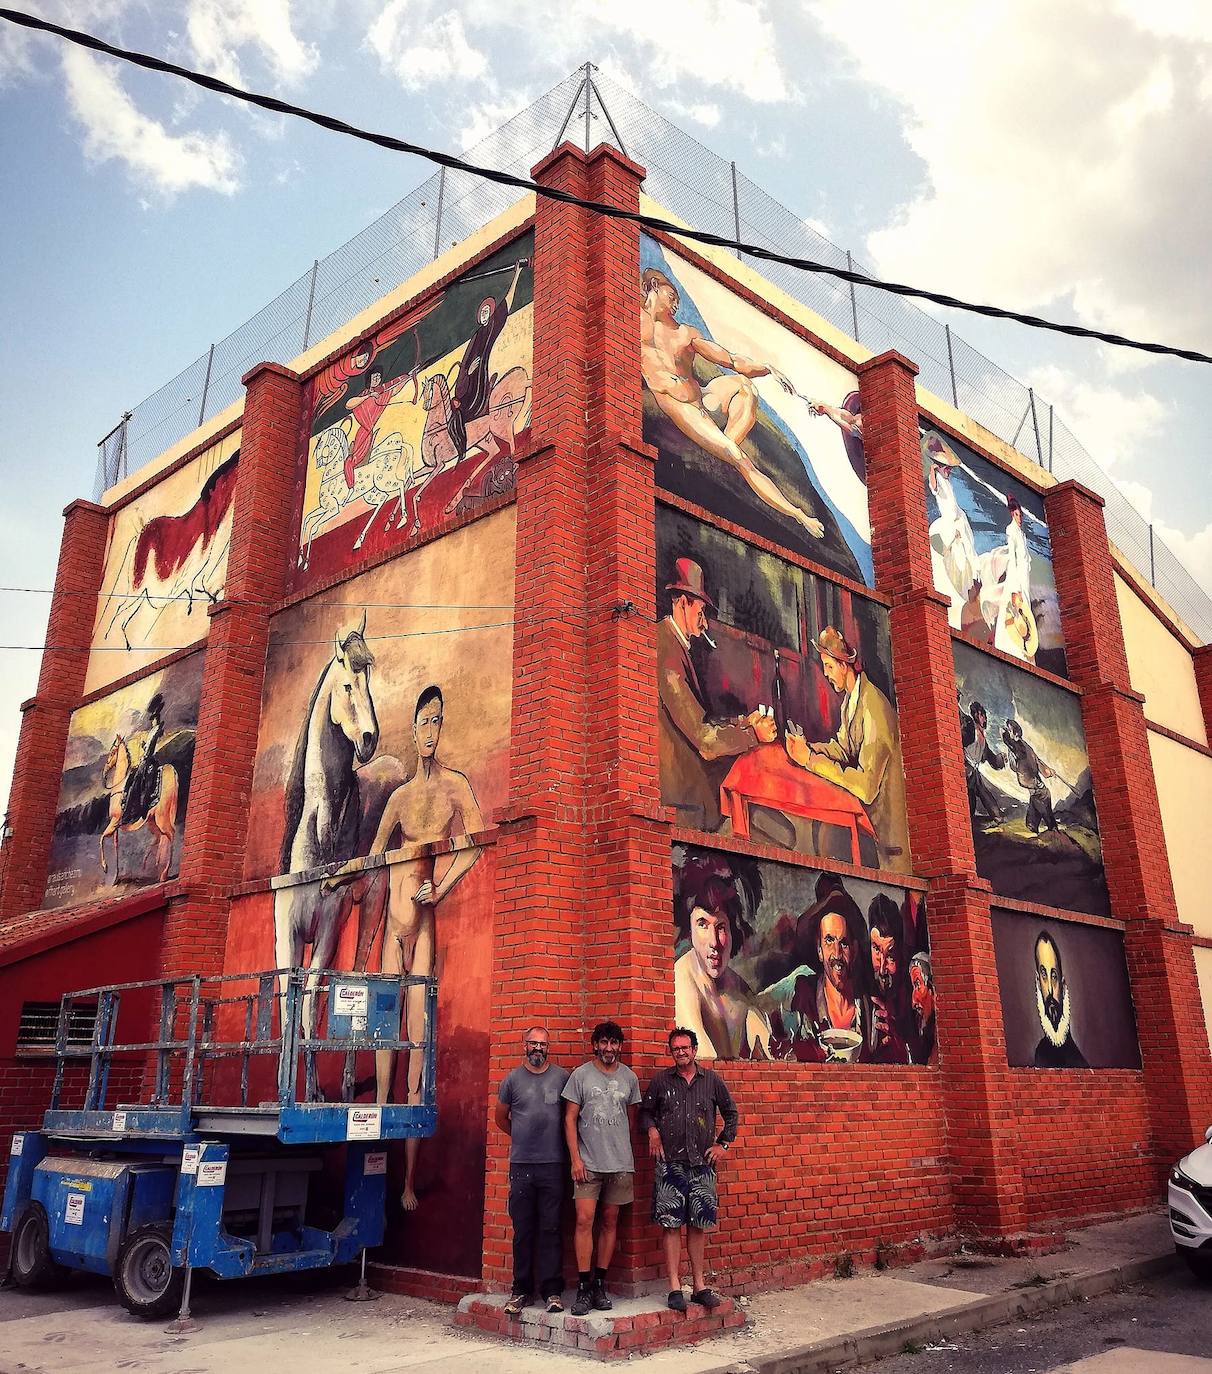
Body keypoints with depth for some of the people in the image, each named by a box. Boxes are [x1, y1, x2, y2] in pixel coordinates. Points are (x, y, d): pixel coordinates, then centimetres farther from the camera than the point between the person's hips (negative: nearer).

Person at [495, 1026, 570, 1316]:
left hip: (553, 1164, -1)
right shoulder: (513, 1079, 4)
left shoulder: (562, 1077, 3)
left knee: (550, 1229, 2)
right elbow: (500, 1118, 15)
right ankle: (521, 1289, 15)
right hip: (521, 1164, 1)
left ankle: (552, 1290, 9)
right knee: (523, 1230, 6)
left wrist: (554, 1141, 7)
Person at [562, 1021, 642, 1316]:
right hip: (588, 1162, -3)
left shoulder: (629, 1077, 7)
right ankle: (583, 1288, -2)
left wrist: (628, 1158, 14)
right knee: (584, 1220, -9)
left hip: (620, 1163, 3)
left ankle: (600, 1285, 16)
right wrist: (575, 1158, -8)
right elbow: (570, 1119, -1)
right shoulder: (580, 1075, -2)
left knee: (610, 1222, 7)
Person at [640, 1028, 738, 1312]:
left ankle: (699, 1285, 16)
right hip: (669, 1163, -1)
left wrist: (723, 1143, 9)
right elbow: (645, 1111, 12)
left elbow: (730, 1113, 16)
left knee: (698, 1224, 6)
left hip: (702, 1163, 1)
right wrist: (652, 1130, -6)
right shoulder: (660, 1081, 3)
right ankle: (675, 1287, 3)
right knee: (671, 1224, -3)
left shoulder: (712, 1081, 6)